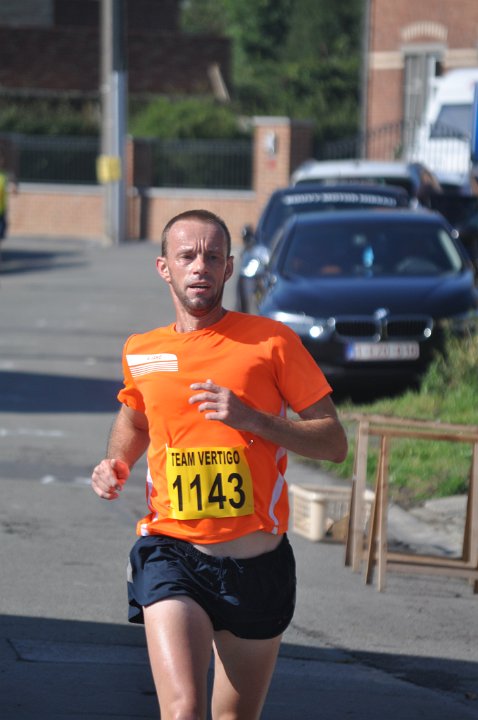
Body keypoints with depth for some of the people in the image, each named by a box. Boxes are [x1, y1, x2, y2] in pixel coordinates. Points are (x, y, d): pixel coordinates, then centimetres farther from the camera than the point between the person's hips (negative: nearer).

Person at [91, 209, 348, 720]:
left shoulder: (271, 342, -1)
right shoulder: (141, 353, 7)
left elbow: (334, 443, -2)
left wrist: (251, 418, -16)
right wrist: (116, 464, 8)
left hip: (257, 561, 0)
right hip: (172, 554, 0)